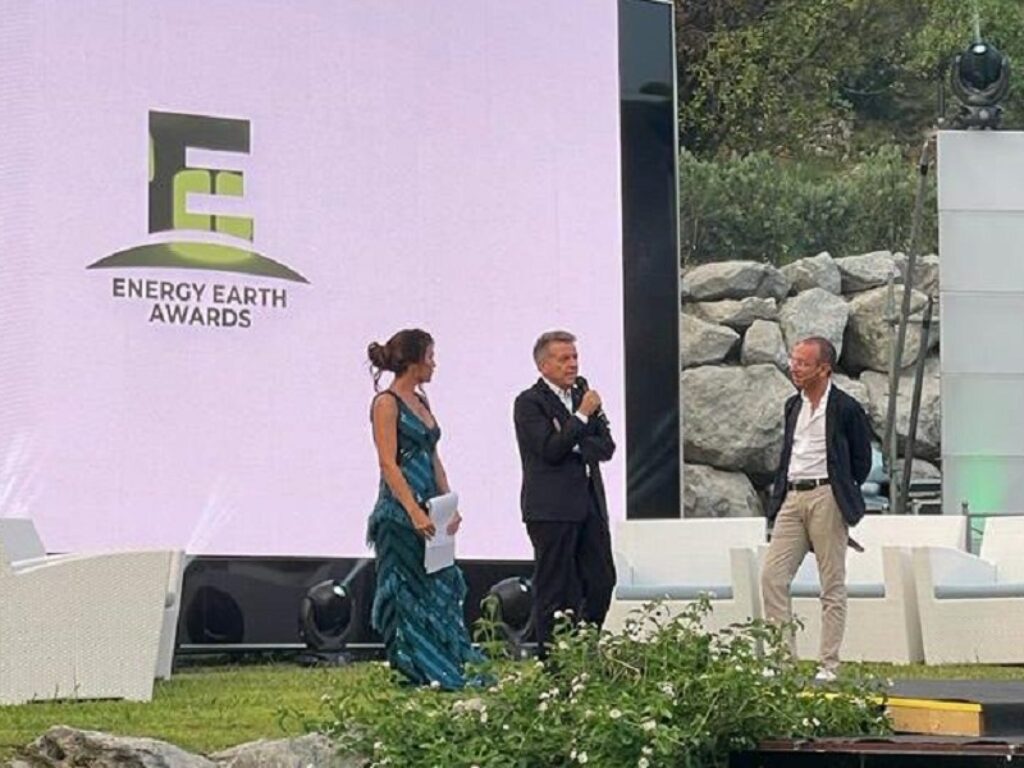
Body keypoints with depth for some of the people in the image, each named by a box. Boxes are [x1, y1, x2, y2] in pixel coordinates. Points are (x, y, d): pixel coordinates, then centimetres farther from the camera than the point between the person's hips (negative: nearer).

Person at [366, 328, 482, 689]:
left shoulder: (420, 400, 15)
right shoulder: (386, 402, -10)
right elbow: (389, 464, -17)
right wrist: (415, 513, -22)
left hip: (427, 511, 8)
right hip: (399, 514, -8)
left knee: (440, 589, 8)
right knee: (406, 593, -2)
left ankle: (443, 672, 12)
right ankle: (415, 672, 4)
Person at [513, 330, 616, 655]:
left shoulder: (583, 394, 14)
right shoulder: (529, 403, -6)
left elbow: (606, 446, 8)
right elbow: (550, 451, -17)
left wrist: (572, 444, -8)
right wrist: (582, 416, -17)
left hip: (589, 503, 7)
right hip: (552, 509, -7)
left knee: (602, 581, 6)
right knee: (556, 590, -2)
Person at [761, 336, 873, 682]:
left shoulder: (846, 409, -5)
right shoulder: (793, 406, 15)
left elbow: (861, 461, 1)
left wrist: (841, 494, 4)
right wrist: (778, 497, 12)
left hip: (826, 498, -6)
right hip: (792, 497, 6)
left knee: (832, 585, 0)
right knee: (772, 576, -3)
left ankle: (829, 665, 2)